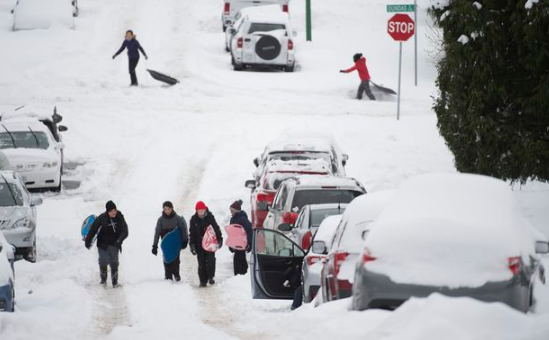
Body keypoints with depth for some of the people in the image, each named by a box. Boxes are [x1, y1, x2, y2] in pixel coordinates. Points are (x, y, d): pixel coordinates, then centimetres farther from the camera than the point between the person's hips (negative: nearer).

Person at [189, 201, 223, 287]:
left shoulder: (210, 217, -2)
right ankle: (203, 281, 7)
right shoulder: (194, 219, 0)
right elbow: (192, 233, 4)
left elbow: (216, 228, 5)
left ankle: (211, 276, 10)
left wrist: (219, 239, 3)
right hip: (199, 244, 1)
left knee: (211, 260, -7)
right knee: (201, 263, 2)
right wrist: (192, 244, -1)